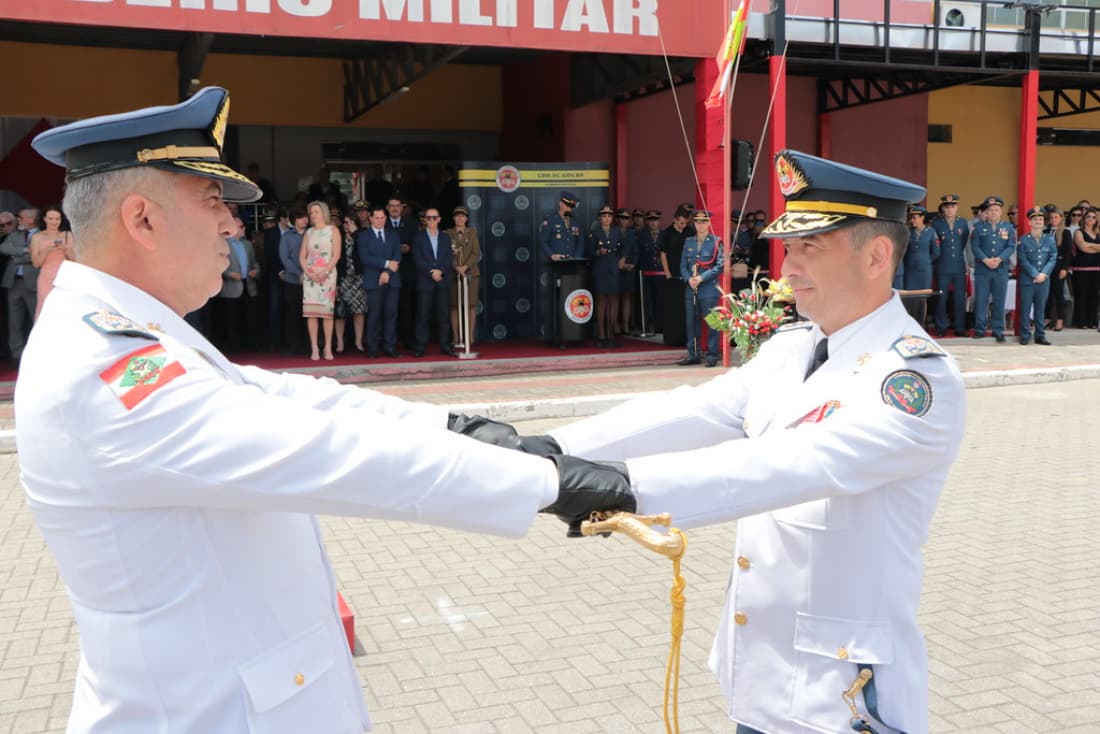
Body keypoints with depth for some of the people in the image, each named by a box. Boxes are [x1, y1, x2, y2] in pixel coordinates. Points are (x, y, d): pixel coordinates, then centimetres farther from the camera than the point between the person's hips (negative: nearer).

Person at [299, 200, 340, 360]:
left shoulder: (332, 230, 6)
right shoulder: (309, 232, 16)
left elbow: (336, 255, -3)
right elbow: (302, 256, 11)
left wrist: (325, 272, -15)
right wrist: (308, 272, -7)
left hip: (327, 274, -3)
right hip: (310, 275, 3)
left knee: (327, 311, -6)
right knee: (310, 312, -3)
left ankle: (328, 348, -2)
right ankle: (314, 349, -1)